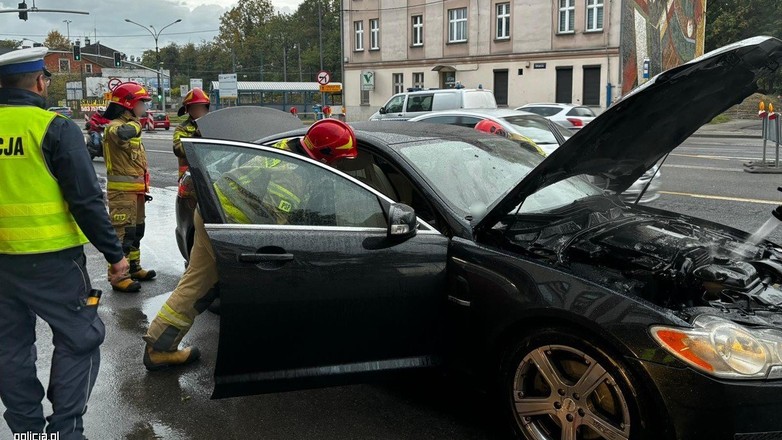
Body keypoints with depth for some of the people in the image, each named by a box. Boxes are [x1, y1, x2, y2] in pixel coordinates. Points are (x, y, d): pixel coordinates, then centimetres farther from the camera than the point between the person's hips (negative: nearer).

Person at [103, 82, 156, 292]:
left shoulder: (131, 125, 19)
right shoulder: (115, 126, -13)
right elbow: (122, 133, -42)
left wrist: (143, 188, 26)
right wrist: (135, 123, -20)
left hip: (135, 189, 10)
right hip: (122, 190, -10)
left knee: (136, 231, 19)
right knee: (123, 233, -10)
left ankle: (134, 268, 32)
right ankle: (118, 277, -7)